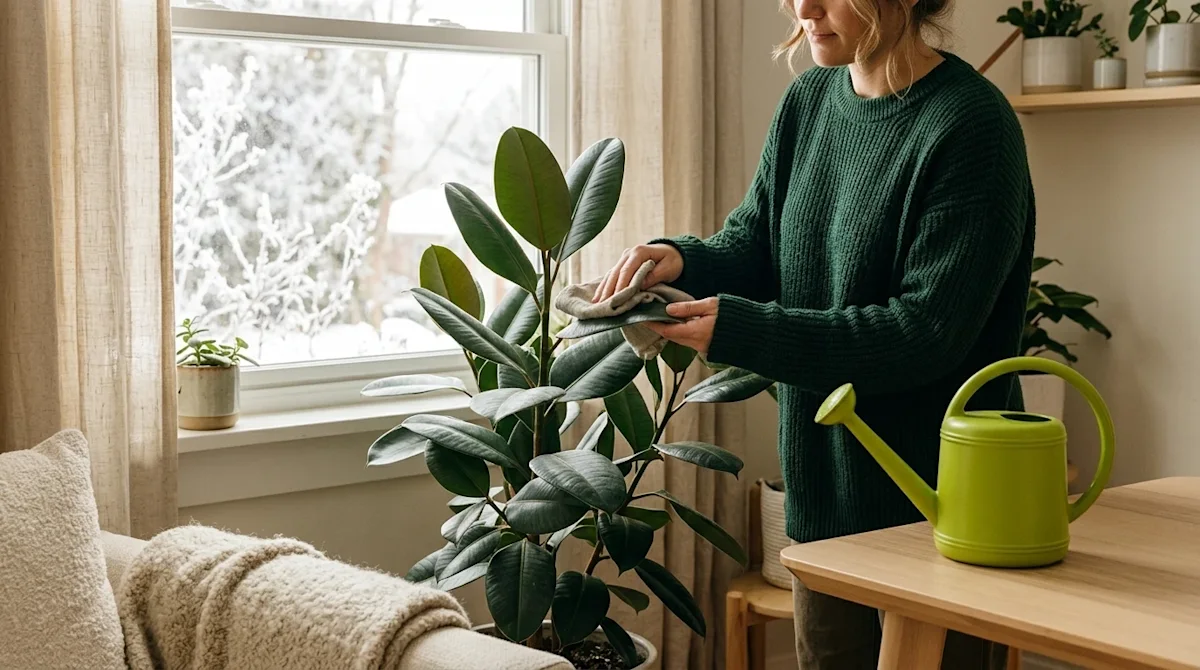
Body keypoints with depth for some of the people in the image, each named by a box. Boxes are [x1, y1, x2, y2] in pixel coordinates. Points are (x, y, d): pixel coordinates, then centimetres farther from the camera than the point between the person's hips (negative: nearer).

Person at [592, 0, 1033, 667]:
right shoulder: (808, 102, 5)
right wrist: (681, 258, -12)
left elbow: (929, 331, -22)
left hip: (935, 504, -7)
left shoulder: (969, 123, -17)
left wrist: (740, 332, -26)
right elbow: (751, 249, 11)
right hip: (824, 488, 7)